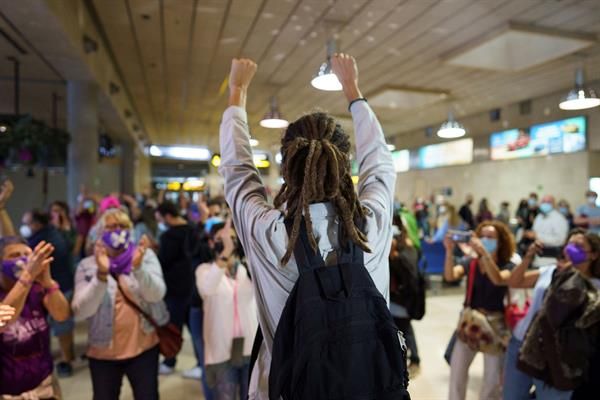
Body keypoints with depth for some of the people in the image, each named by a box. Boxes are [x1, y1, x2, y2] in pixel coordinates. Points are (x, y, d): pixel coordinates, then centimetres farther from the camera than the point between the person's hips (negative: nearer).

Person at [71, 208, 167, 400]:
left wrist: (138, 267, -33)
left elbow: (156, 294, -17)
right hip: (104, 352, 0)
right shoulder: (87, 266, -5)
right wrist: (102, 274, -28)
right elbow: (80, 311, -16)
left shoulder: (146, 256, -4)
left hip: (143, 347, 0)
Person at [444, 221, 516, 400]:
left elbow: (498, 280, -29)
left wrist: (484, 252, -39)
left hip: (494, 323, -1)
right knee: (457, 371, 6)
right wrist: (449, 251, -34)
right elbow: (450, 276, -20)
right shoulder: (470, 262, -2)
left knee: (493, 380, 4)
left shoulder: (507, 266, -6)